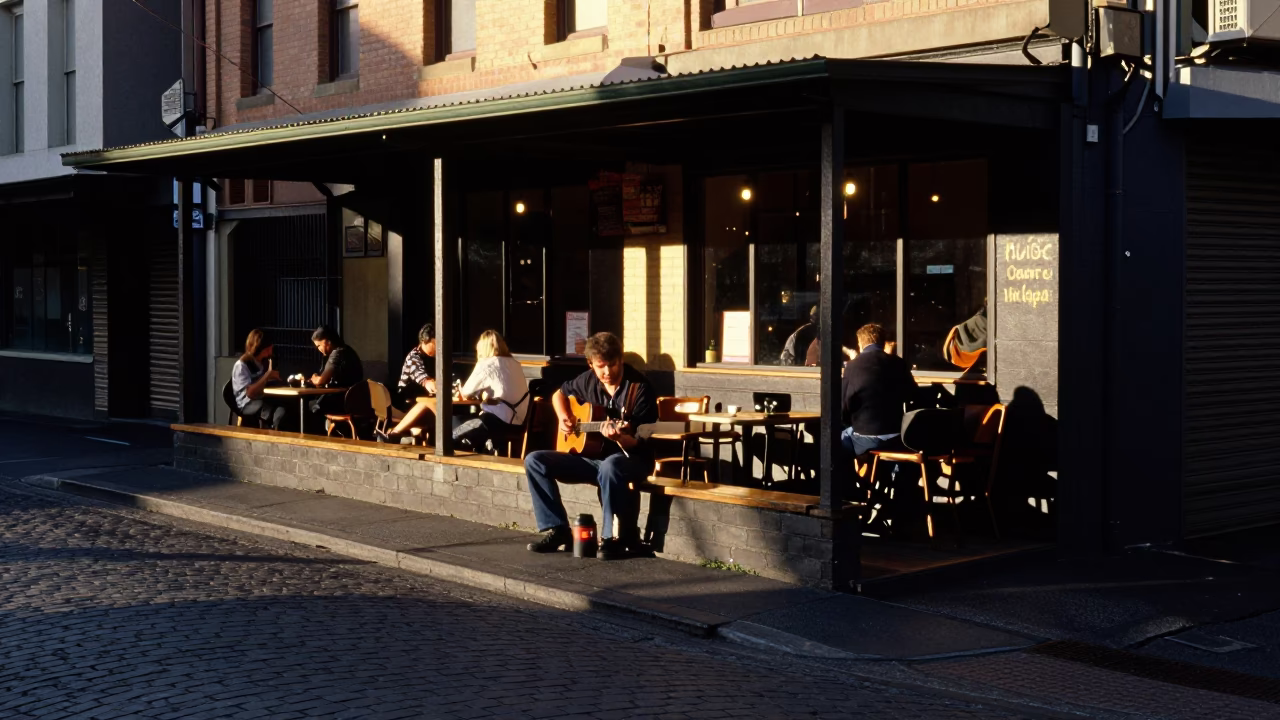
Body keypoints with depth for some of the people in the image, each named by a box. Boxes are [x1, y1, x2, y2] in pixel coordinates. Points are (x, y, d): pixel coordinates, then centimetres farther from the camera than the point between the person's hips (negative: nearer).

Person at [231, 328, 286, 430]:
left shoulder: (265, 362, 14)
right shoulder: (242, 365, -8)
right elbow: (250, 393, -19)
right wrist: (267, 375, -18)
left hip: (264, 400, 7)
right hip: (248, 404, -7)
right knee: (281, 412, -36)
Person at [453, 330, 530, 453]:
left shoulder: (485, 365, -5)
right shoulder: (514, 363, 13)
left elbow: (465, 393, 2)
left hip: (499, 421, -8)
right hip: (518, 422, 8)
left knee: (453, 438, 2)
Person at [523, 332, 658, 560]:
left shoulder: (639, 388, -15)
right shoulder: (588, 381, 2)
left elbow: (641, 442, -17)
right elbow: (559, 394, 23)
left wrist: (619, 437, -38)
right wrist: (563, 417, 3)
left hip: (631, 459, -6)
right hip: (591, 456, 6)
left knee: (610, 466, -43)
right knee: (534, 461, -8)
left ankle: (613, 538, -28)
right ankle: (557, 530, -5)